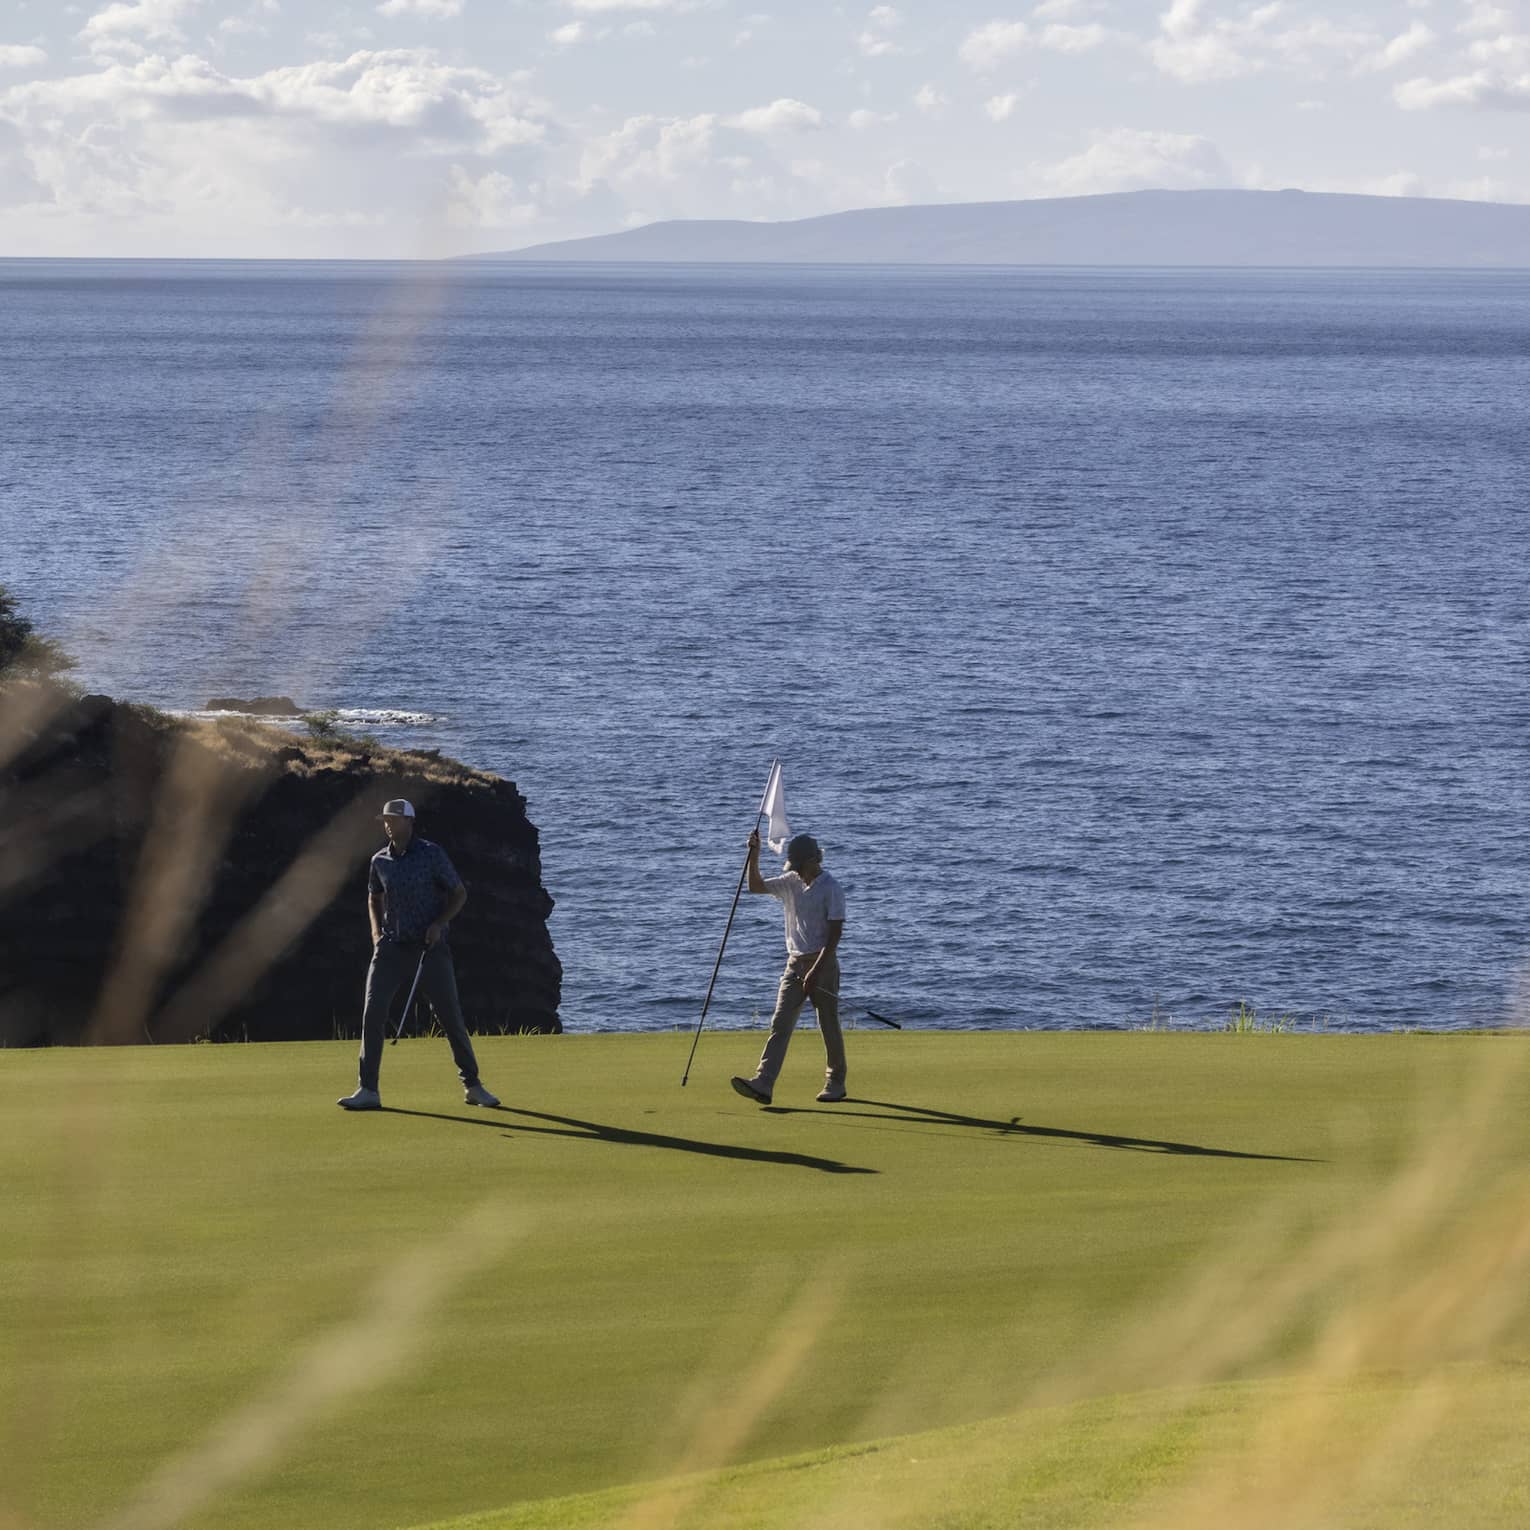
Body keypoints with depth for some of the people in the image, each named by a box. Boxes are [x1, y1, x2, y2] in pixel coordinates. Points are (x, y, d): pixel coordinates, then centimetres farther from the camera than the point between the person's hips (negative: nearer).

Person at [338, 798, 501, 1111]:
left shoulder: (431, 854, -6)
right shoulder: (380, 860, 6)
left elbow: (459, 893, 1)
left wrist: (439, 923, -14)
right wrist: (377, 932, 8)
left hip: (430, 946, -3)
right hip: (392, 946, 3)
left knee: (451, 1016, 0)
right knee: (373, 1013, -9)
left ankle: (472, 1086, 14)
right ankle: (368, 1091, -6)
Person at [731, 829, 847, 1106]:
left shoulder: (831, 889, -11)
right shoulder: (791, 883, 9)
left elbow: (835, 934, -14)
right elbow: (755, 886, 12)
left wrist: (816, 971, -19)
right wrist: (754, 855, -4)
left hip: (823, 963, -6)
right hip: (795, 963, 6)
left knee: (829, 1025, 2)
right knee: (780, 1023, -6)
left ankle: (836, 1083, 18)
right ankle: (763, 1084, -17)